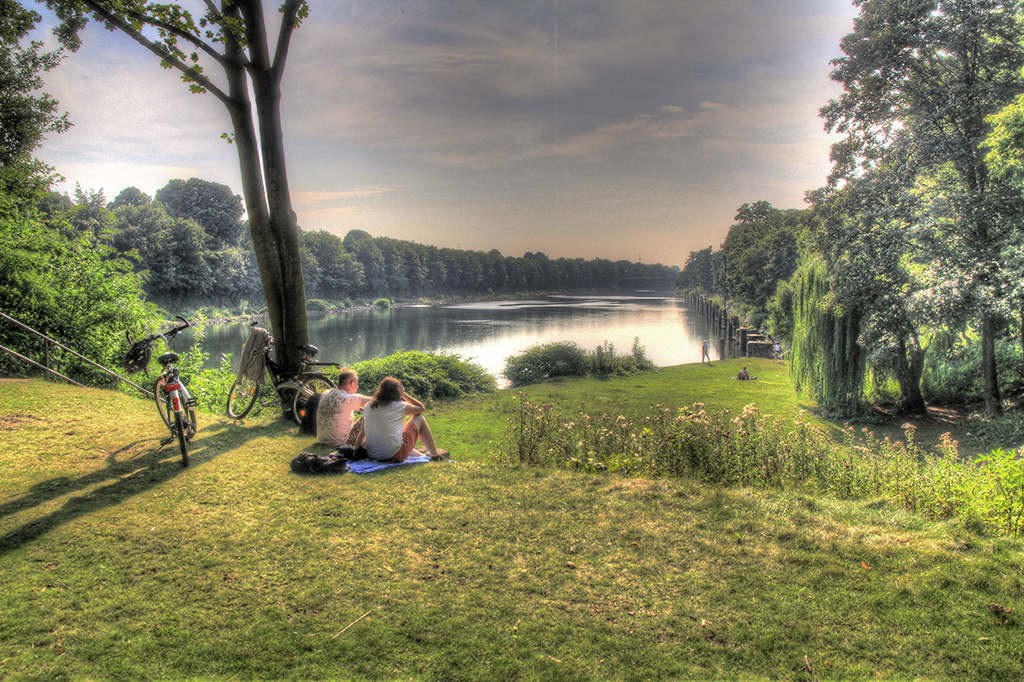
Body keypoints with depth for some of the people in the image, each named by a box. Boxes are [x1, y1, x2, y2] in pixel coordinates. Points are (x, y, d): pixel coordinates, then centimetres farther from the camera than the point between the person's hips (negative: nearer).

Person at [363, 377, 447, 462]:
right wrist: (403, 394, 11)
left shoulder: (368, 407, 5)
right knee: (419, 419, 13)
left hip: (372, 456, 5)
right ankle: (435, 455, 24)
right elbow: (422, 408, 11)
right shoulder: (400, 406, -5)